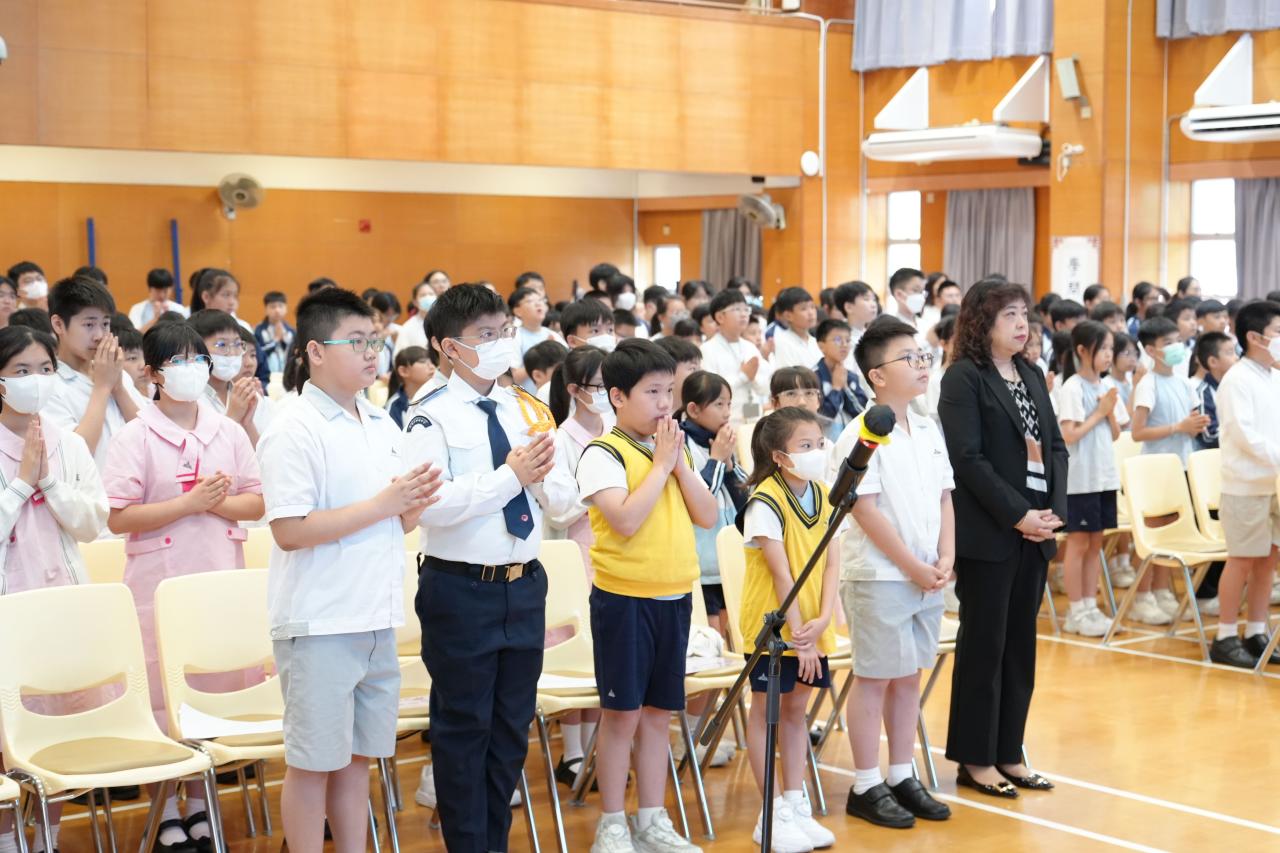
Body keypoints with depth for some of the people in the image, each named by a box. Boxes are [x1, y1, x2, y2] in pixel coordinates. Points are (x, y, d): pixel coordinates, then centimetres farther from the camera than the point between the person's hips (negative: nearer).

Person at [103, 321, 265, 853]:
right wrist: (190, 502, -17)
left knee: (215, 689, 9)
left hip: (221, 579, 3)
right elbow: (117, 518, -11)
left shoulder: (228, 432, 5)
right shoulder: (136, 437, -6)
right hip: (160, 584, -3)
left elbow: (257, 503, 6)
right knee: (160, 695, 2)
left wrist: (217, 503, -13)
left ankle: (199, 805, 23)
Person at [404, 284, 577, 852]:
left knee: (513, 725, 15)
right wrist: (510, 476, -23)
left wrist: (543, 477, -14)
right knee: (464, 727, 5)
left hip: (524, 585, 6)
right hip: (461, 589, -6)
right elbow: (430, 505, -23)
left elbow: (564, 498, 7)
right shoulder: (432, 418, -11)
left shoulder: (528, 410, 7)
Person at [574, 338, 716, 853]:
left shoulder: (674, 449, 10)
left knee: (658, 713, 12)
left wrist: (680, 464, -6)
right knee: (623, 713, 1)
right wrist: (660, 465, -15)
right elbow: (626, 520, -23)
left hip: (674, 597, 6)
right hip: (623, 597, -6)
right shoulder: (603, 454, -10)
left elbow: (707, 516, 4)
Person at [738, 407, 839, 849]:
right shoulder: (765, 502, -16)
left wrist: (822, 621, -13)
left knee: (796, 709, 13)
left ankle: (796, 805, 21)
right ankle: (773, 814, 9)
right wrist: (798, 633, -18)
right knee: (766, 710, 3)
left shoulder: (824, 497, 3)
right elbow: (782, 572, -18)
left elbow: (831, 563, 0)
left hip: (812, 627, 6)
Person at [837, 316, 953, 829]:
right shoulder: (861, 436, -13)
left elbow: (944, 498, 13)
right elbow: (866, 510, -17)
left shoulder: (930, 431, 10)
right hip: (879, 576, -7)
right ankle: (865, 787, 10)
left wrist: (945, 559, -1)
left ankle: (901, 777, 23)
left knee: (909, 676, 13)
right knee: (875, 679, 1)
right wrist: (913, 567, -15)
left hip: (927, 575, 7)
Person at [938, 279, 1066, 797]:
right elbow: (968, 458, -15)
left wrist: (1055, 510, -3)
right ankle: (975, 760, 9)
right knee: (984, 645, 0)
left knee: (1021, 644, 10)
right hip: (988, 535, -7)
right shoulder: (963, 377, -8)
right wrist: (1018, 514, -18)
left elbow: (1055, 446, 12)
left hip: (1036, 532, 7)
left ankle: (1008, 754, 19)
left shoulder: (1032, 377, 14)